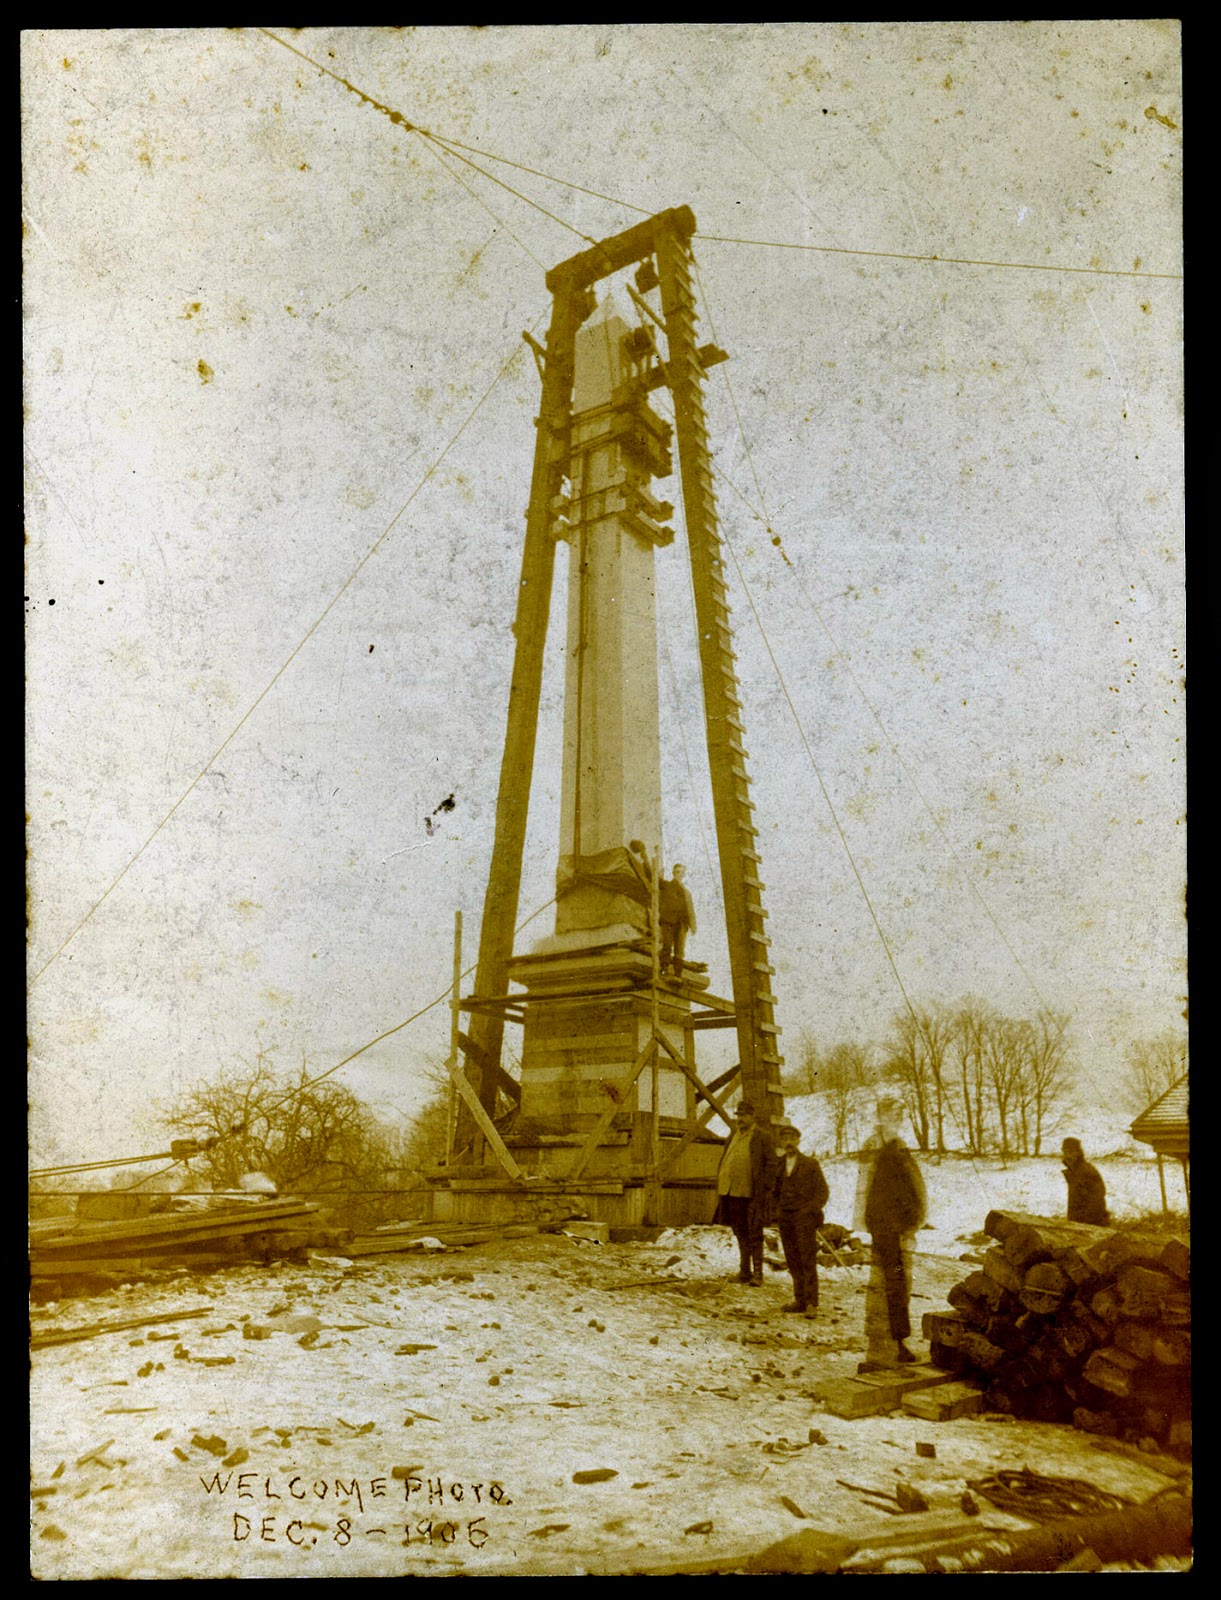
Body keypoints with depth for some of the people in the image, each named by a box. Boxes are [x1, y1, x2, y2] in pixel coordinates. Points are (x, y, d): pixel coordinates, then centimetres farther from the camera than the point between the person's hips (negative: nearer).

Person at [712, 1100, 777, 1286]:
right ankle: (744, 1271, 23)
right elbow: (725, 1162, 21)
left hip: (751, 1195, -7)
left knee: (754, 1234, -1)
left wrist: (766, 1188, -13)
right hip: (732, 1193, 7)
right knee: (741, 1234, 14)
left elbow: (771, 1163, -8)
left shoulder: (761, 1137, -6)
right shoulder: (733, 1136, 15)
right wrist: (721, 1187, 13)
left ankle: (757, 1273, 7)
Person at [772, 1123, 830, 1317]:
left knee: (808, 1261, -7)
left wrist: (809, 1210, -10)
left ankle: (811, 1303, -4)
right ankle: (799, 1300, 11)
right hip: (785, 1219, 4)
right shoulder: (778, 1165, 12)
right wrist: (777, 1210, 5)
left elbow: (823, 1191, 1)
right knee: (793, 1263, 4)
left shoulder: (811, 1164, 3)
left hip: (804, 1219, -4)